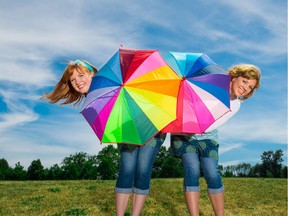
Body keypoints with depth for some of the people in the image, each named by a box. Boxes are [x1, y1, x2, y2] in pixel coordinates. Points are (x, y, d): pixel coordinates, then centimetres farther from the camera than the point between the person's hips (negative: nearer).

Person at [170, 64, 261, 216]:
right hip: (183, 132, -2)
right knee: (192, 171, -16)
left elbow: (209, 127, -16)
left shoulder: (235, 106, -4)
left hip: (207, 136, 3)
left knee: (212, 174, -10)